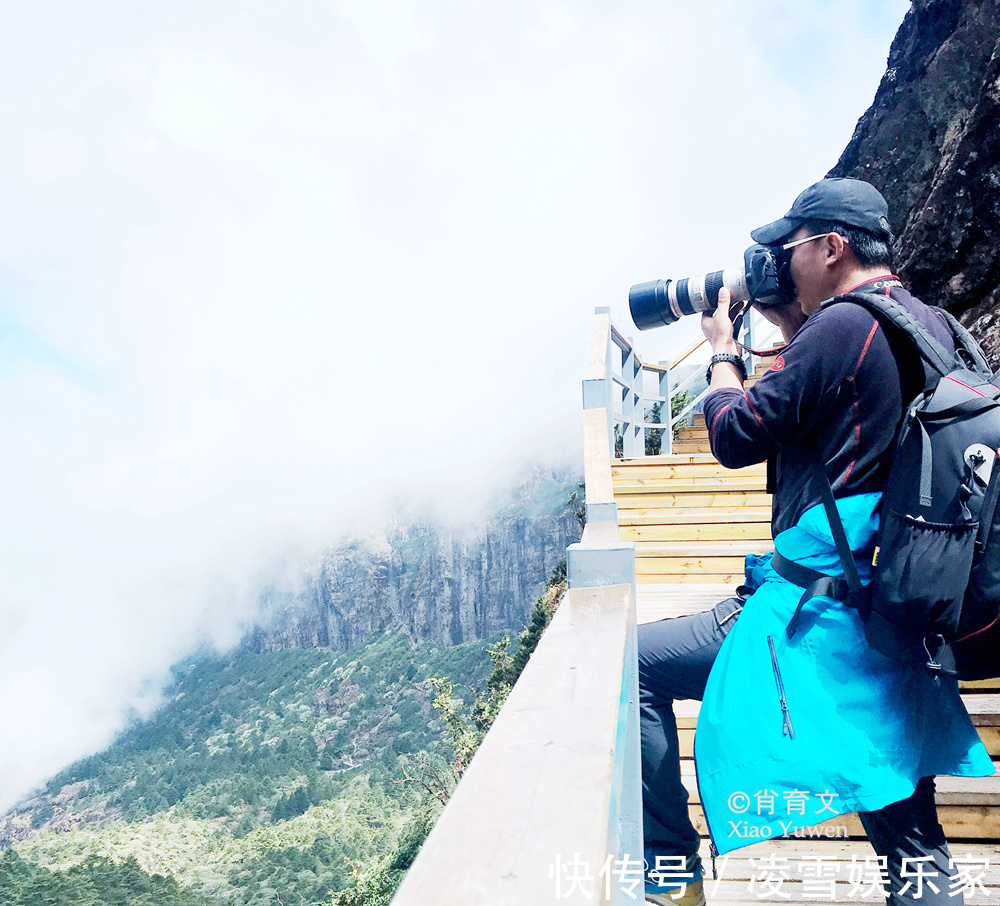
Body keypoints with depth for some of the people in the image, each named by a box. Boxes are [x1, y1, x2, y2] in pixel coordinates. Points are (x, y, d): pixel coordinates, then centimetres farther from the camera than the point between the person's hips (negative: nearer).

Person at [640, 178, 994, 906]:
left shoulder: (844, 324, -15)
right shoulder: (932, 327, 12)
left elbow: (736, 436, -8)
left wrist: (723, 352, 8)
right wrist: (794, 331, 19)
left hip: (823, 611, -9)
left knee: (639, 664, 5)